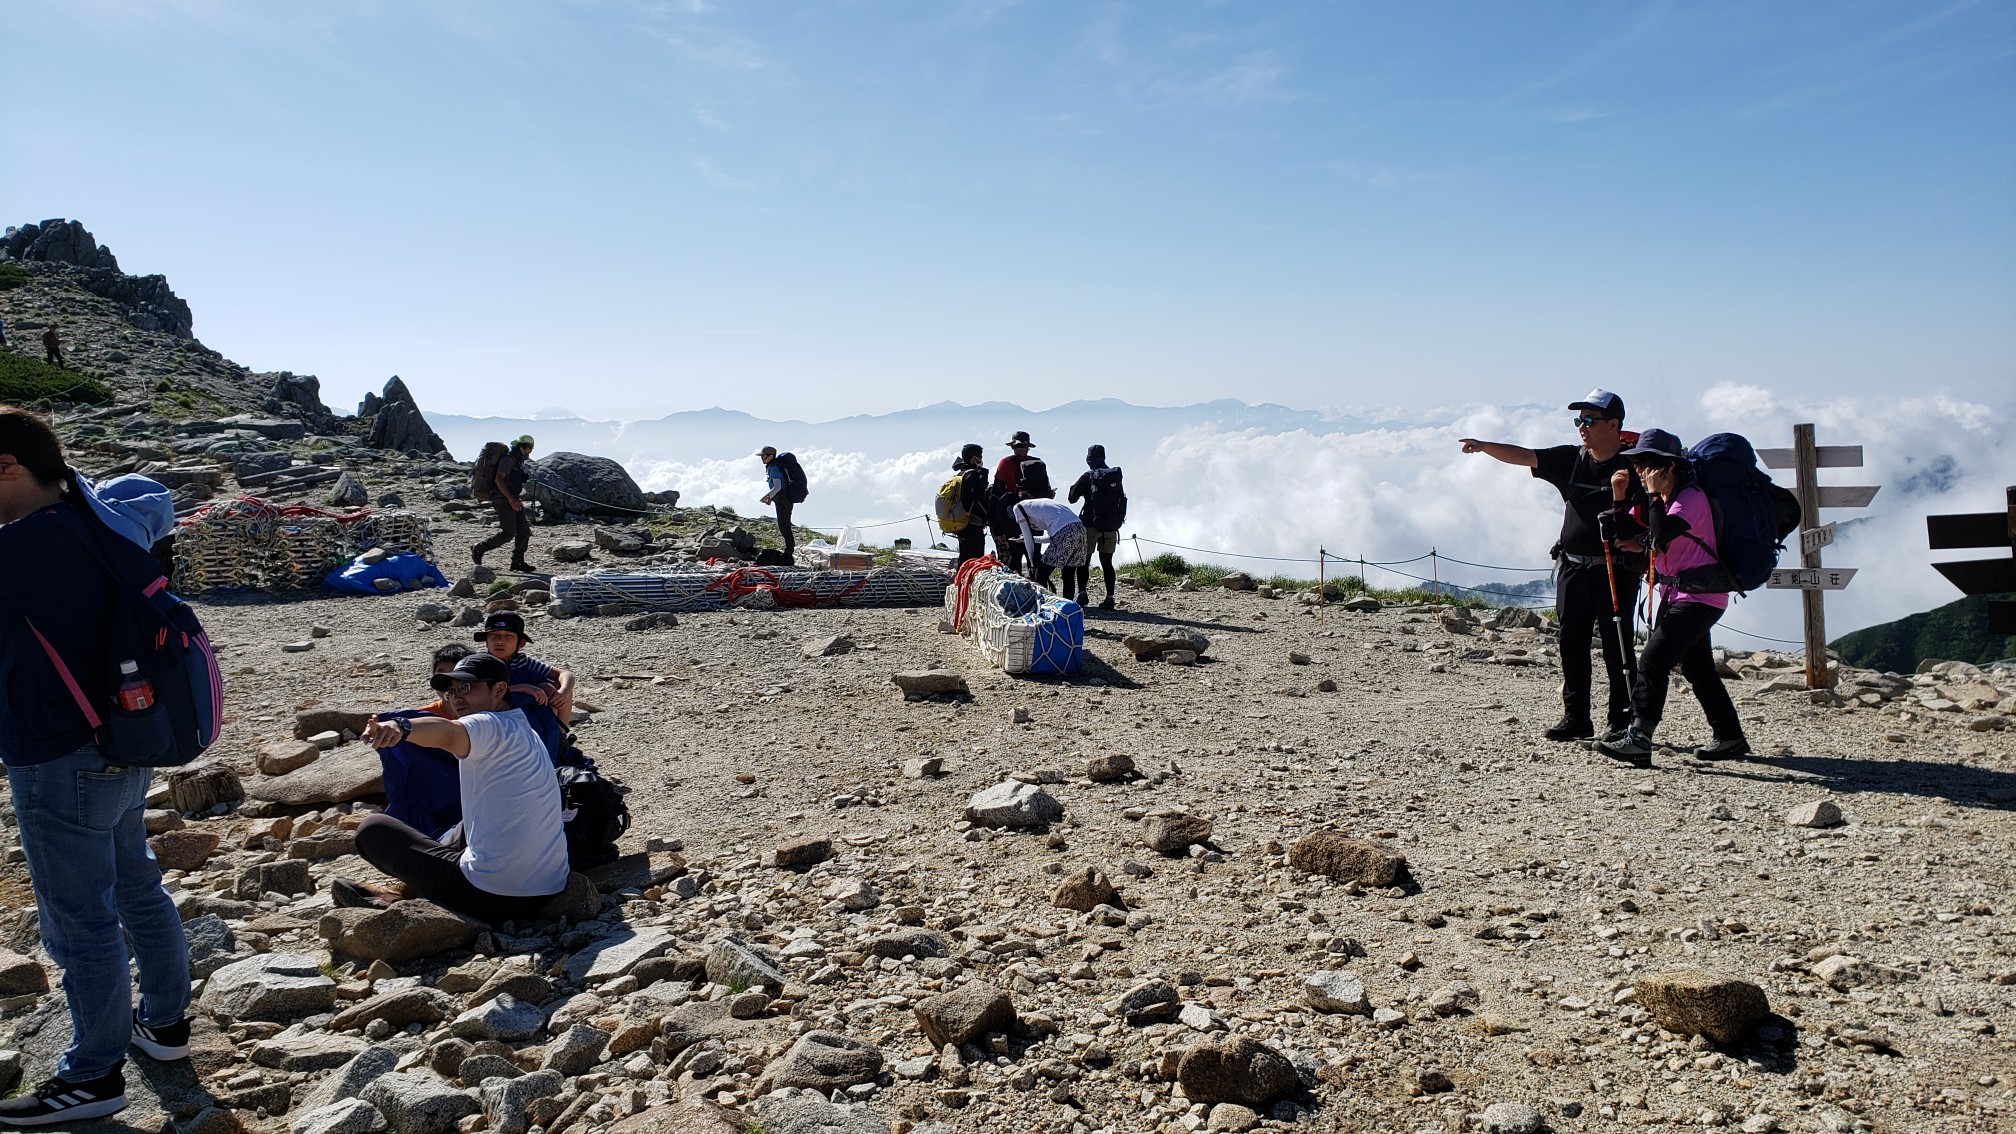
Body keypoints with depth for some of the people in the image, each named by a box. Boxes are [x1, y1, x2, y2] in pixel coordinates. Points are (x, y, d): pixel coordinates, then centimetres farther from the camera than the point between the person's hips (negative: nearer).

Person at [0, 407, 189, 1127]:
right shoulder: (93, 526, 3)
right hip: (121, 752, 9)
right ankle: (165, 1021, 38)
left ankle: (94, 1075, 20)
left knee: (79, 920, 5)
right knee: (136, 887, 22)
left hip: (59, 765, -9)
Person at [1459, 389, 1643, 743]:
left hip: (1616, 571, -5)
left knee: (1615, 647, -1)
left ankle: (1622, 721, 8)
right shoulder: (1571, 459, 8)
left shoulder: (1633, 465, -5)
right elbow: (1523, 456, 0)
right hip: (1572, 567, 5)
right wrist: (1484, 446, -13)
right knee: (1572, 645, 6)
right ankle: (1576, 718, 14)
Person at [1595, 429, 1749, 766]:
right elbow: (1623, 533, 9)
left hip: (1700, 596, -10)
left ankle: (1639, 738, -23)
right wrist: (1620, 497, -2)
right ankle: (1730, 737, 29)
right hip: (1676, 595, 10)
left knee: (1653, 660, -18)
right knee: (1697, 667, 17)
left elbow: (1664, 533, -31)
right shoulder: (1655, 500, 11)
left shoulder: (1691, 496, -16)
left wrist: (1654, 493, -23)